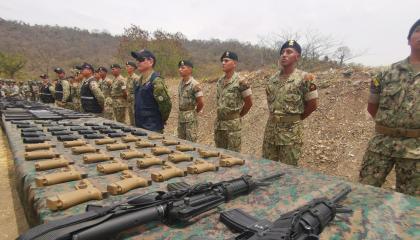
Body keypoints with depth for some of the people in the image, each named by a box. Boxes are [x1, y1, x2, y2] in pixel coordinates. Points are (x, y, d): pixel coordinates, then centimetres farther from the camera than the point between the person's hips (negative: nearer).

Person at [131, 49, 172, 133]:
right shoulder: (141, 80, 9)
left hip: (153, 129, -8)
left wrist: (161, 122, -6)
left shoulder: (156, 81, -18)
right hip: (140, 127, 8)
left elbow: (166, 105, -20)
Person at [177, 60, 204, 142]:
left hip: (190, 117, -7)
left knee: (191, 141, 1)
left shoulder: (194, 84, -15)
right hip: (180, 115, 8)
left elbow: (201, 102, -14)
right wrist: (181, 113, 12)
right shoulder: (181, 83, 8)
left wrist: (194, 112, 1)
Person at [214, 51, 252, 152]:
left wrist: (237, 115, 4)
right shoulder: (220, 81, 9)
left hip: (232, 124, -7)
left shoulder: (240, 82, -12)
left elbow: (249, 103, -6)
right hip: (218, 123, 7)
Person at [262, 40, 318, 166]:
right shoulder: (272, 78, 7)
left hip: (291, 130, -5)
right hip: (270, 127, 5)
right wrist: (274, 117, 14)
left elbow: (312, 104, -5)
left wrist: (296, 118, 2)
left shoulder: (304, 77, -9)